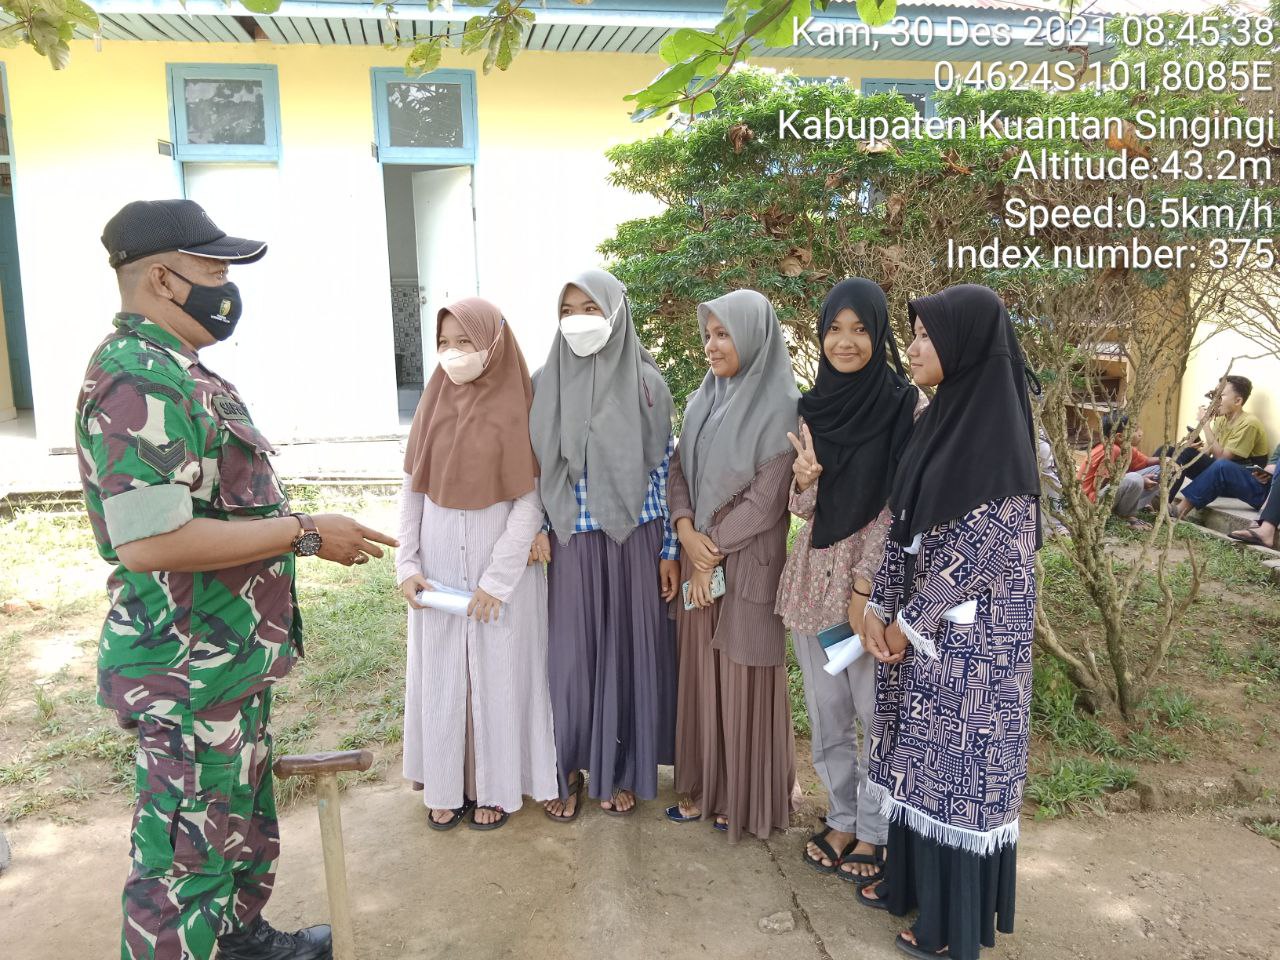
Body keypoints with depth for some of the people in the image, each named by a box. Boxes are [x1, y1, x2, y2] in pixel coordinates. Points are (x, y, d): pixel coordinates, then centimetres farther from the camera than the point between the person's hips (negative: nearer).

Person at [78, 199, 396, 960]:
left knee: (244, 824, 26)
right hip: (191, 674, -11)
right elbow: (149, 541, -31)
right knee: (187, 855, 5)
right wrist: (304, 533, -24)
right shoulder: (139, 382, -22)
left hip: (231, 657, 11)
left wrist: (293, 529, 16)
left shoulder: (176, 370, 12)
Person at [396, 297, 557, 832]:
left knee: (499, 671, 8)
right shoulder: (435, 403, 3)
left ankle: (498, 785, 24)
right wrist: (407, 562, -2)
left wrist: (498, 579, -14)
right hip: (439, 557, 4)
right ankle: (448, 784, 27)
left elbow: (530, 499, -12)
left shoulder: (517, 406, -10)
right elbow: (412, 487, 6)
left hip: (501, 554, -4)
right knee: (442, 673, 11)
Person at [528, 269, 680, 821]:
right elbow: (535, 465, 8)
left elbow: (664, 470, -1)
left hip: (634, 539, -1)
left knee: (630, 648, 8)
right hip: (572, 543, 1)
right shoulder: (548, 383, 1)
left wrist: (670, 550, -2)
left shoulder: (646, 383, -3)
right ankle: (570, 769, 28)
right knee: (572, 652, 7)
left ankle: (621, 769, 28)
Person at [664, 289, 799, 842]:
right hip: (698, 557, 6)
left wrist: (714, 550, -11)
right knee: (700, 669, 13)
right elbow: (679, 470, 7)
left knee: (743, 677, 5)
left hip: (749, 563, -6)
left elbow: (766, 497, -15)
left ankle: (745, 798, 23)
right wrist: (686, 530, -10)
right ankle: (703, 785, 29)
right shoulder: (703, 400, 8)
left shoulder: (781, 407, -12)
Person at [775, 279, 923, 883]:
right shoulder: (812, 409, 6)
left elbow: (898, 508, -10)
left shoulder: (907, 407, -8)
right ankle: (842, 818, 33)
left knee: (876, 712, 7)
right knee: (826, 711, 15)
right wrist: (804, 479, -15)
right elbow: (802, 507, 7)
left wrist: (865, 585, -14)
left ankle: (875, 832, 26)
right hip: (814, 576, 5)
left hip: (874, 578, -5)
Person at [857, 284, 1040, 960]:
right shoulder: (939, 421, 7)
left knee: (960, 760, 6)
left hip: (969, 635, -8)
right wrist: (879, 608, 1)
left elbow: (981, 544, -21)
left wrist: (909, 623, -13)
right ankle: (913, 879, 37)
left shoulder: (997, 436, -19)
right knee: (921, 755, 18)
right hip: (920, 624, 8)